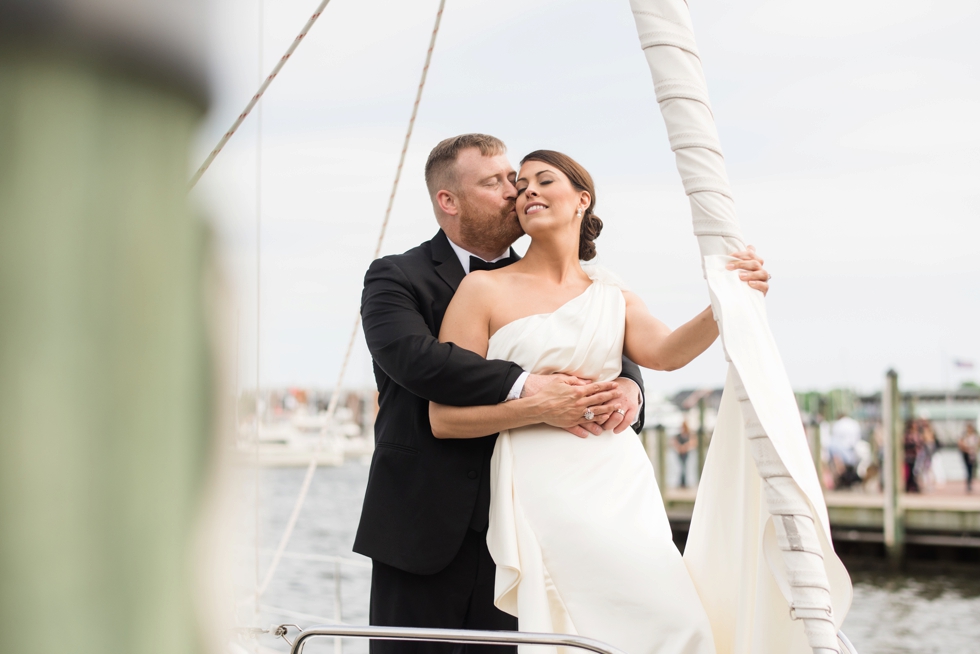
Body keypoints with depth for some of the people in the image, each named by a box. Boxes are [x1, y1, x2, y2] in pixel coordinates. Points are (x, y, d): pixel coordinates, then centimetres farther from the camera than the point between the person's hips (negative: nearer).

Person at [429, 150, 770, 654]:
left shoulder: (610, 294, 14)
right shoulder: (484, 290, 0)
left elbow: (666, 352, -7)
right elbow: (444, 418, -4)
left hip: (621, 481, 5)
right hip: (547, 487, -5)